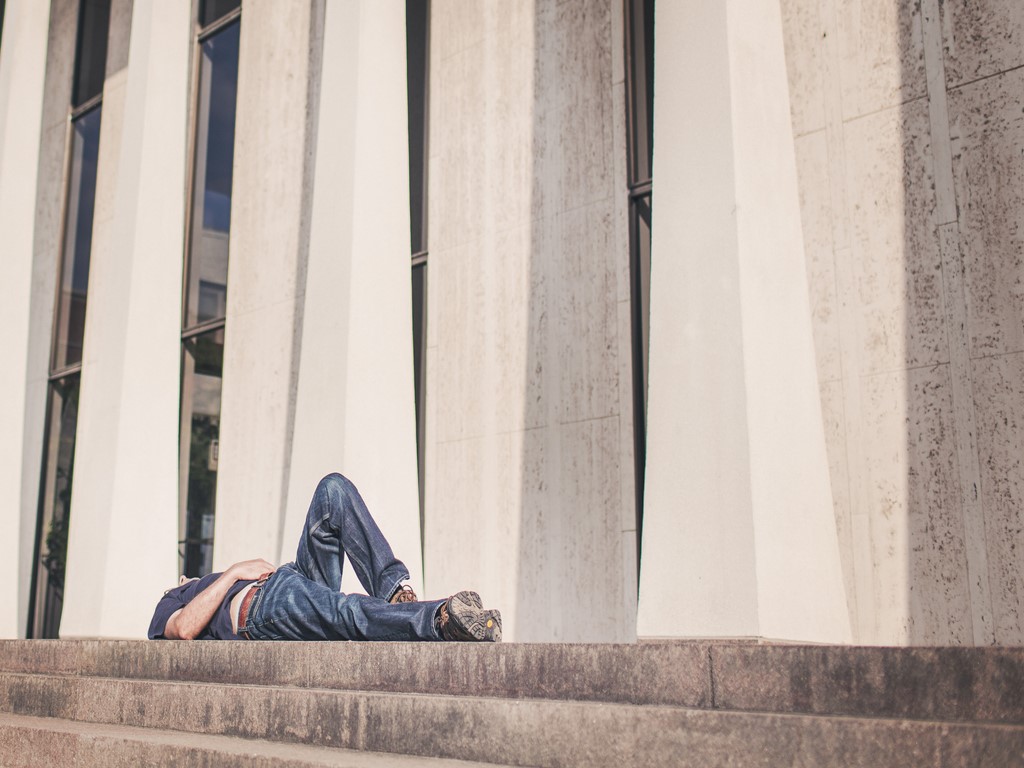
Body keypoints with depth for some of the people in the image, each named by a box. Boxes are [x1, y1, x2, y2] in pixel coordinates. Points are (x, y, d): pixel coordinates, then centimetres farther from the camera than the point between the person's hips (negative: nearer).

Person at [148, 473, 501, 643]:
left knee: (333, 488, -11)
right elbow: (186, 629, 0)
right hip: (264, 604, -7)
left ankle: (392, 594, -25)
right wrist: (234, 573, 2)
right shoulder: (167, 610, 28)